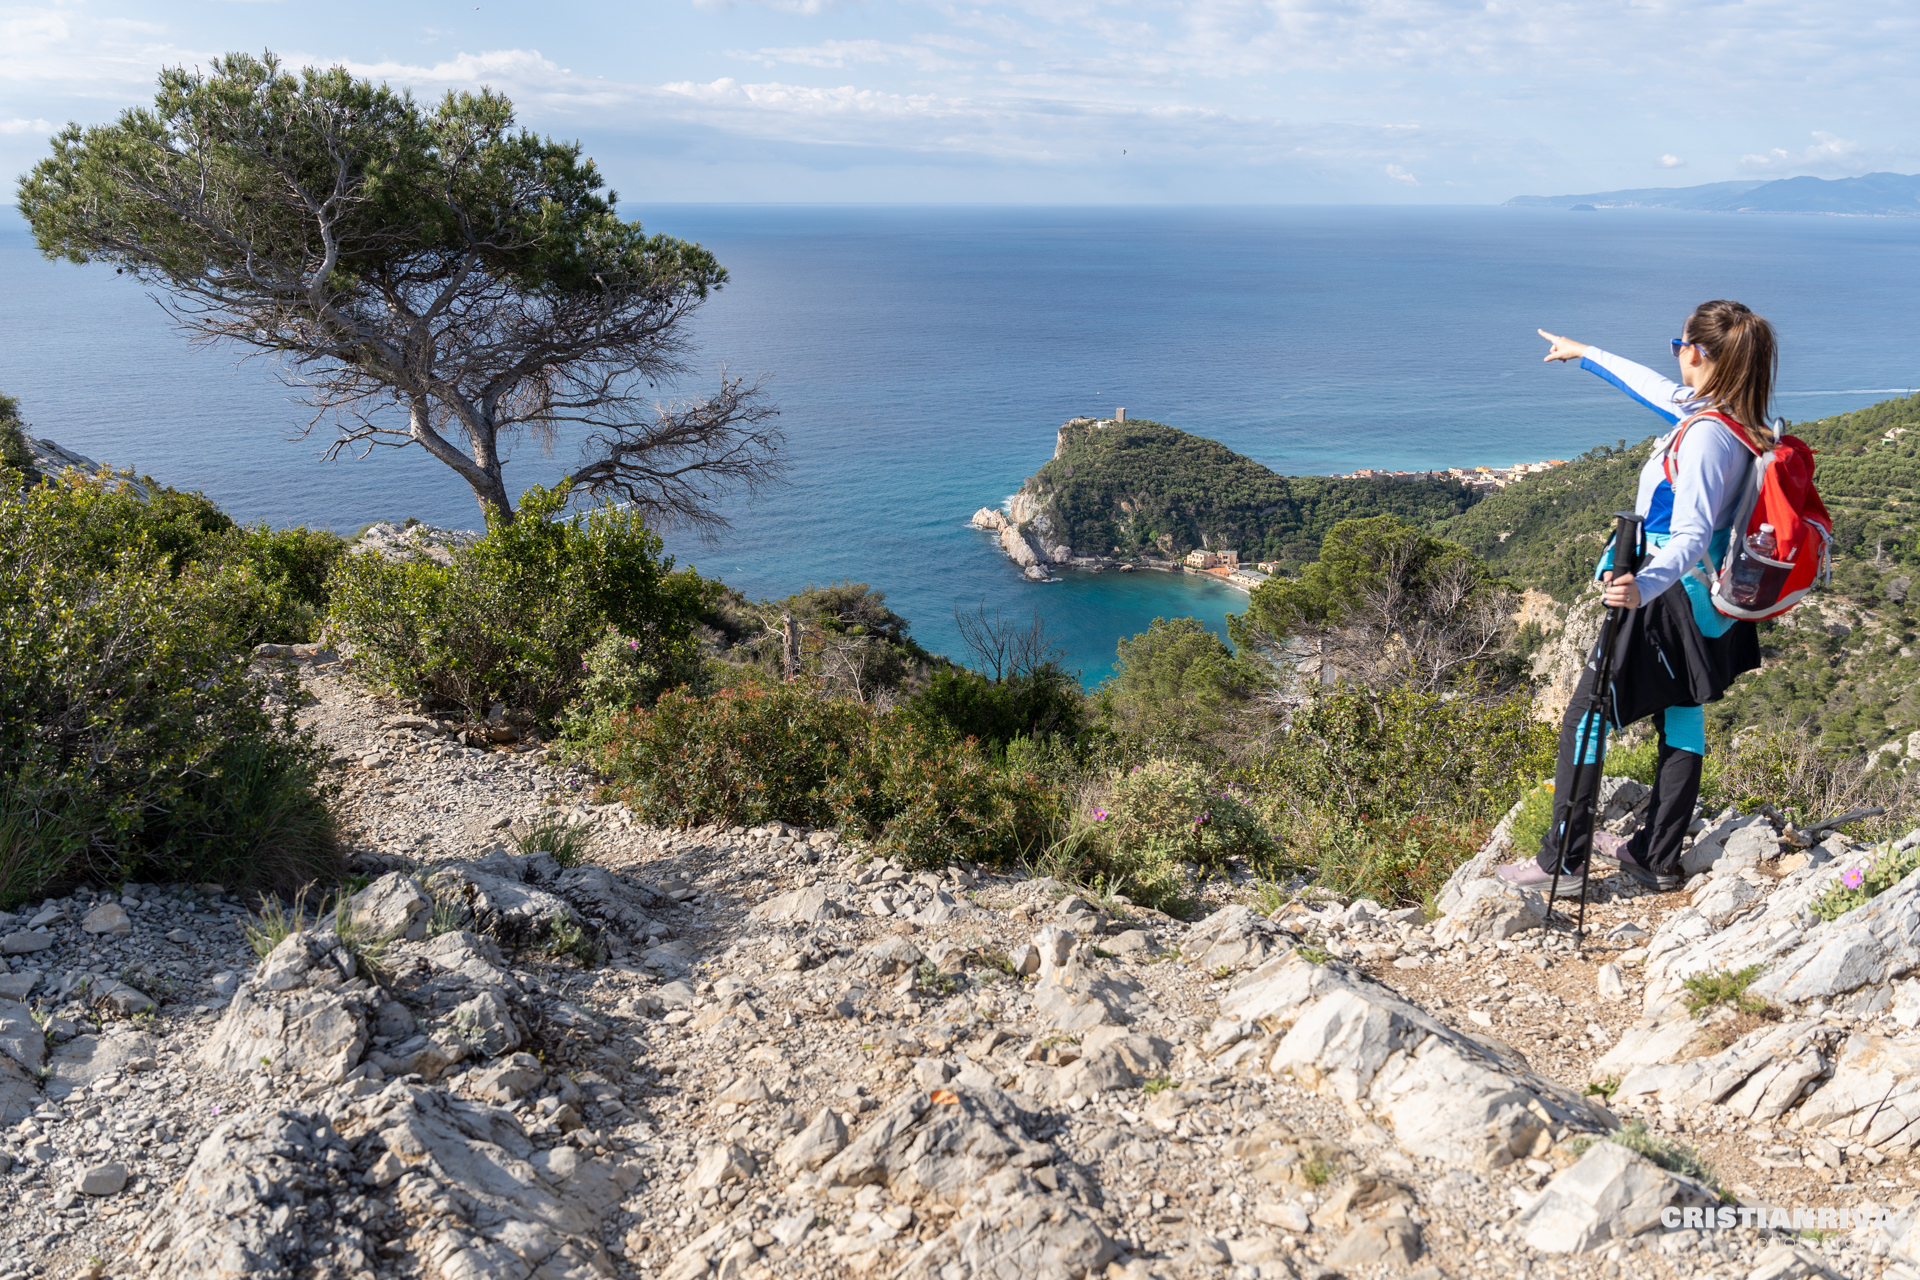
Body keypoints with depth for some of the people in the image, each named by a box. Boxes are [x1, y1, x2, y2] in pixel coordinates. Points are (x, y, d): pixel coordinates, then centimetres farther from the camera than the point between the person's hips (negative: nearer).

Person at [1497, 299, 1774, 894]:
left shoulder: (1707, 434, -24)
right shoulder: (1738, 421, 4)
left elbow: (1690, 537, -33)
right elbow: (1656, 387, 21)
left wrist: (1644, 585, -51)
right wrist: (1584, 353, 33)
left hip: (1671, 601, -10)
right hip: (1710, 609, 10)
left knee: (1584, 718, 0)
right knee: (1682, 723, 15)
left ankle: (1562, 860, 6)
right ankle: (1657, 859, 27)